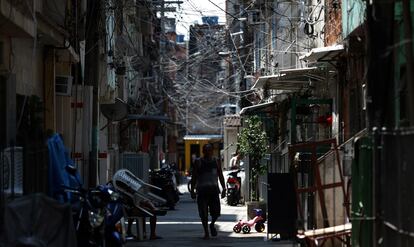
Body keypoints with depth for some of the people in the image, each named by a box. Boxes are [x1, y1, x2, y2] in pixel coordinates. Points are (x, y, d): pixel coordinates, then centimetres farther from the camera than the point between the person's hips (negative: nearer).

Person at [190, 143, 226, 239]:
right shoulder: (198, 162, 3)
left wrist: (224, 188, 8)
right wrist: (192, 190, -2)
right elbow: (194, 177, 4)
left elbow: (220, 176, 14)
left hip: (214, 189, 2)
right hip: (202, 190, -2)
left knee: (216, 212, -6)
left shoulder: (216, 162, 10)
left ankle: (212, 224, 25)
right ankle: (206, 233, 10)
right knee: (203, 213, -3)